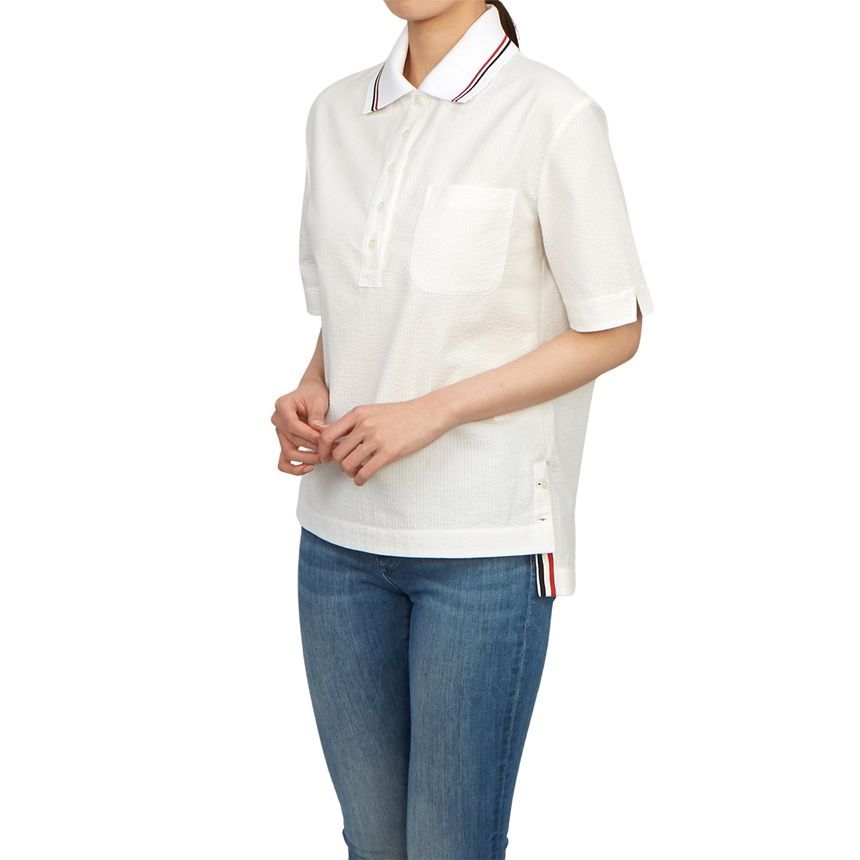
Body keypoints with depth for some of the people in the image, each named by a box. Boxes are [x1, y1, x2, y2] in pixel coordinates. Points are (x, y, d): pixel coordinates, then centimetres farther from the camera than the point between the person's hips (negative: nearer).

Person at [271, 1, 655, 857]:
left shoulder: (549, 112, -9)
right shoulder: (335, 112, 9)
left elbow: (612, 331, -7)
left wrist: (430, 412, -15)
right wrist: (310, 396, -3)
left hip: (484, 544, -5)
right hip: (341, 530, 5)